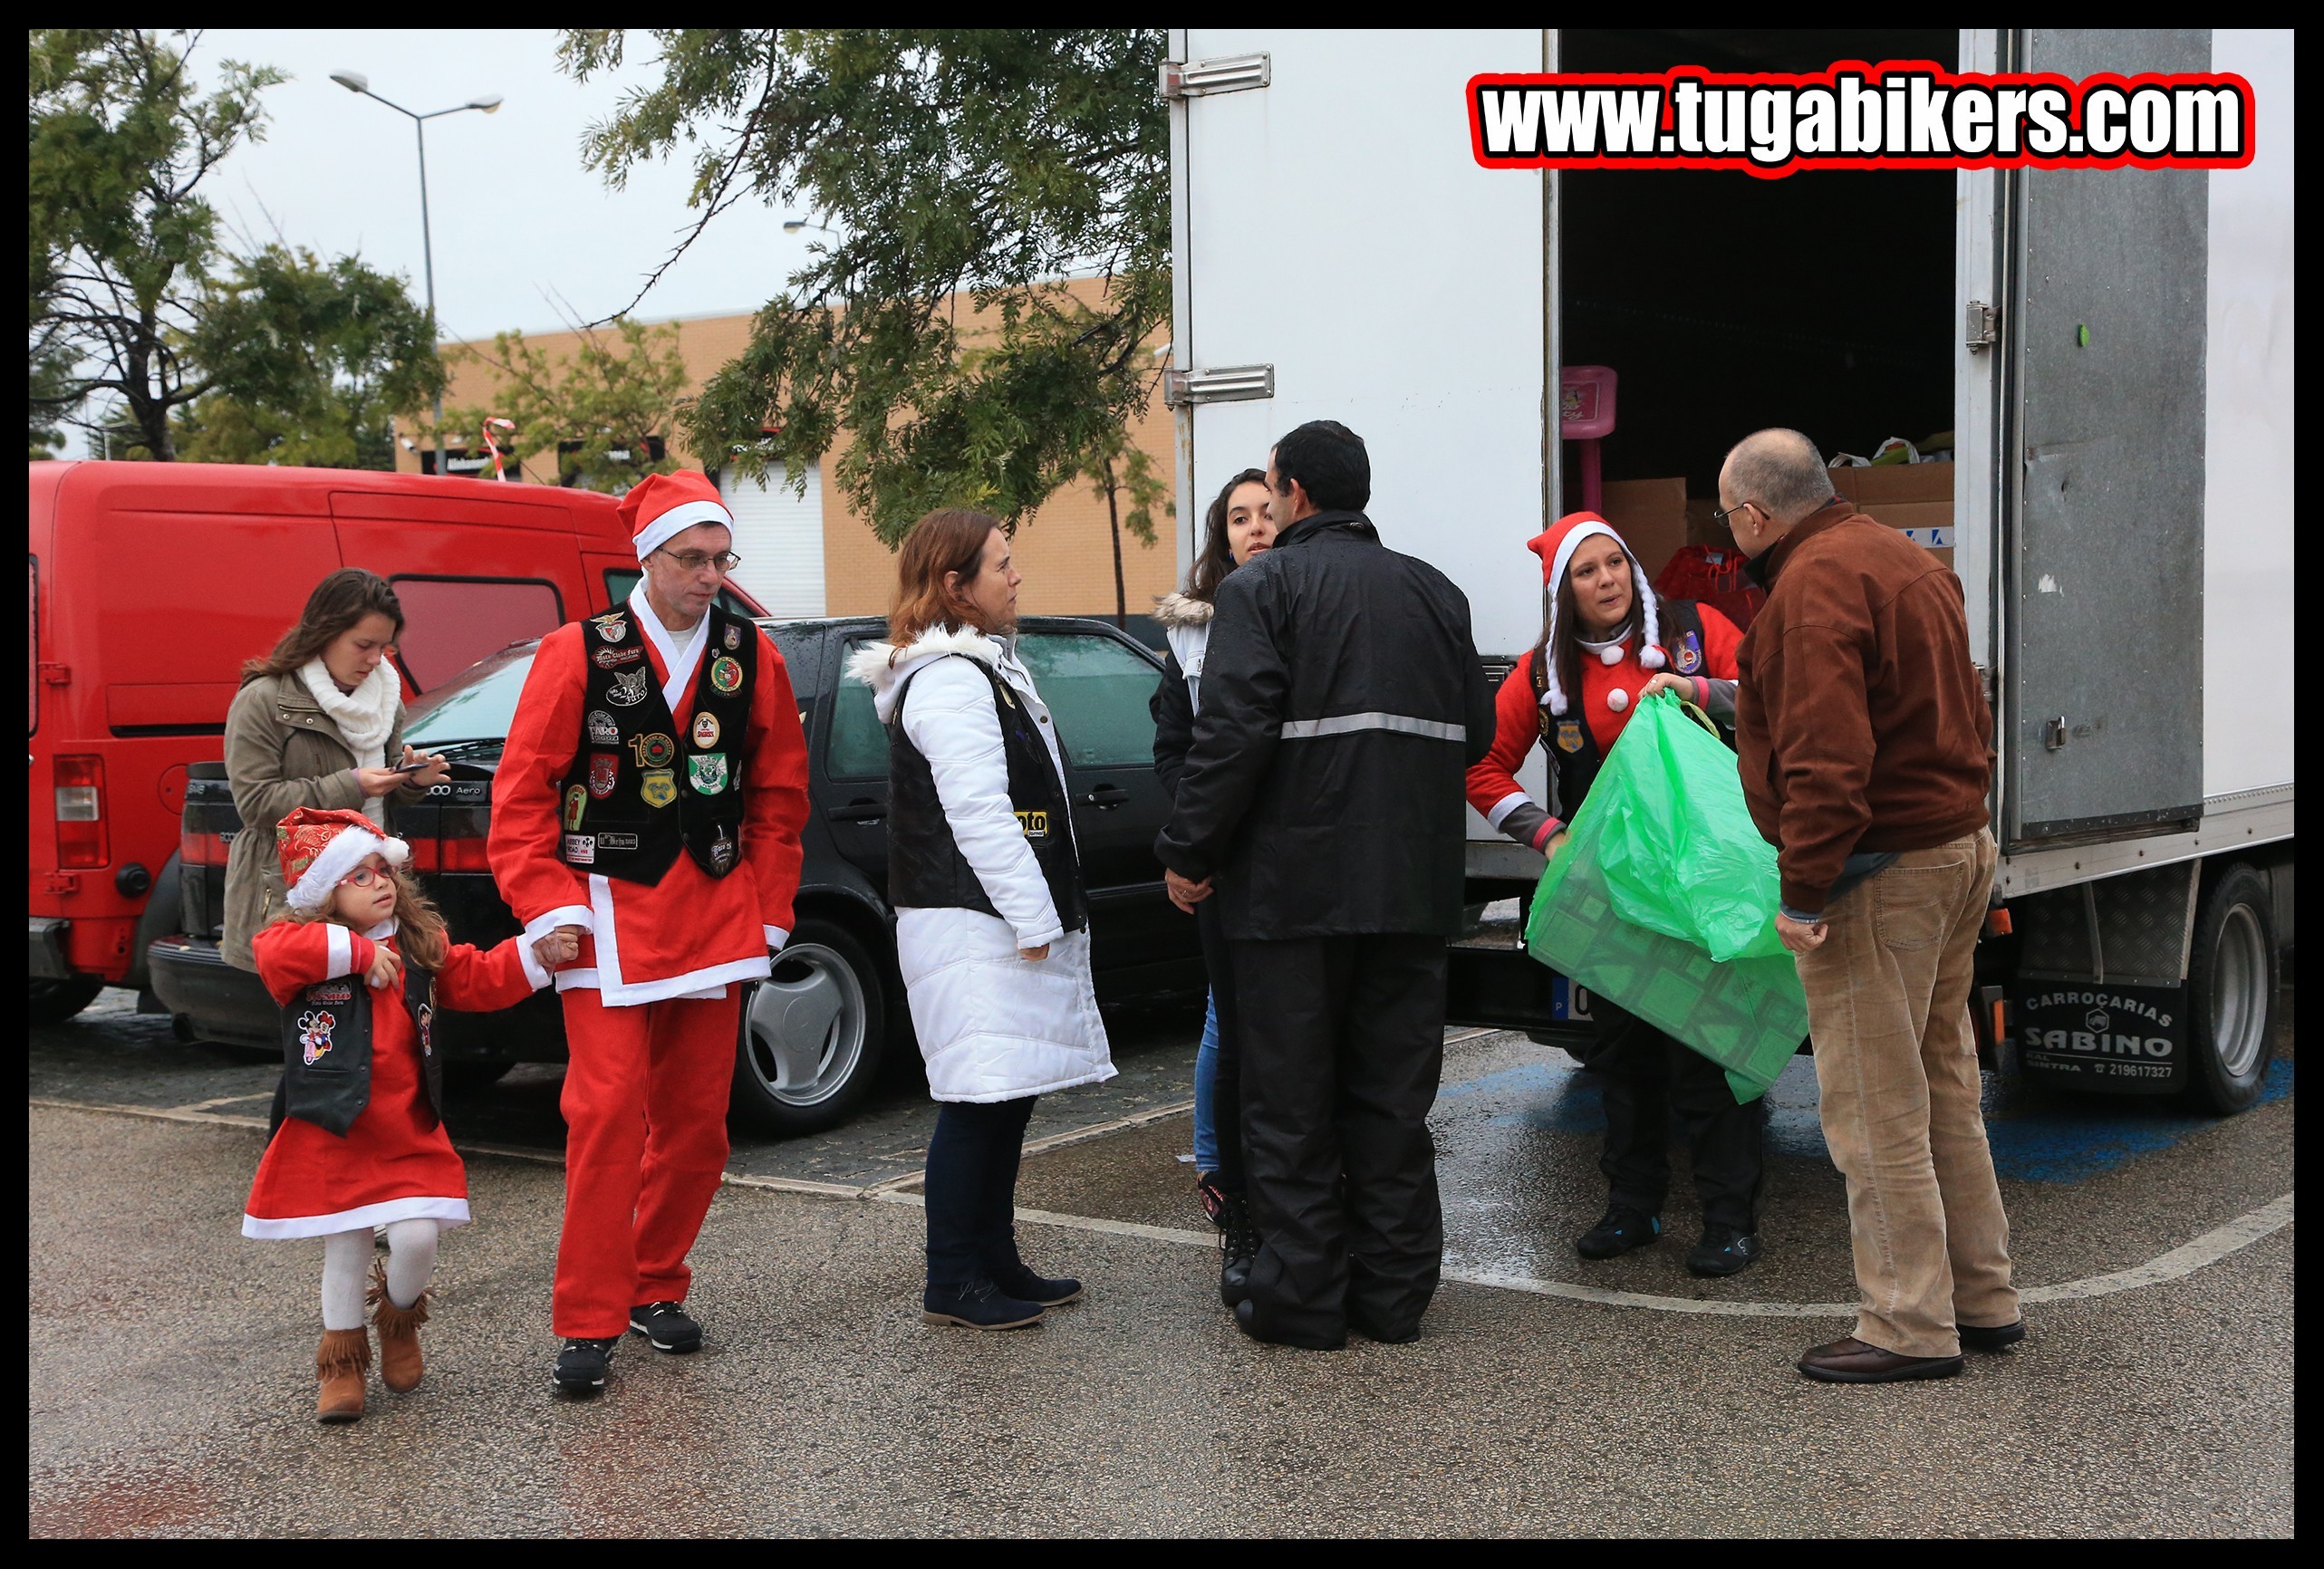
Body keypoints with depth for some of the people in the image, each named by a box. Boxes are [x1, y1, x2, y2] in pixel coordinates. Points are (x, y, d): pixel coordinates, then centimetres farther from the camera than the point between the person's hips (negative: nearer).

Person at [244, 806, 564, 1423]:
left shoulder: (423, 946, 7)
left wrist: (536, 954, -3)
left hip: (409, 1134, 3)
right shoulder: (302, 947, -7)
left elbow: (477, 979, 11)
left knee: (417, 1238, -9)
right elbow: (274, 954, -29)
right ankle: (342, 1362, 28)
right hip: (330, 1135, -2)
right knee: (345, 1252, 7)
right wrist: (359, 952, -30)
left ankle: (399, 1318, 24)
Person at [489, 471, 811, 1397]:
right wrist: (551, 908, -9)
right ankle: (589, 1322, 1)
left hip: (713, 916, 4)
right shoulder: (578, 653, -4)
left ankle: (656, 1287, 25)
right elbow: (522, 791, -2)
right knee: (607, 1112, -9)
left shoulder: (751, 658, 6)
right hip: (610, 912, -4)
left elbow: (779, 795, 13)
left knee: (697, 1119, 8)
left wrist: (767, 910, 8)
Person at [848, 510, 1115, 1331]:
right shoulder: (950, 683, -15)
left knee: (1006, 1096, 13)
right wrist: (1034, 918, -20)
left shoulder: (983, 669, 20)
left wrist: (1042, 914, 22)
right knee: (978, 1101, -7)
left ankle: (995, 1263, 22)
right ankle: (953, 1283, -1)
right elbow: (978, 814, -21)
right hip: (972, 925, -11)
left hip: (1003, 923, 11)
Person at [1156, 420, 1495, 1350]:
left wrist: (1189, 854, -9)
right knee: (1393, 1095, 12)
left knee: (1291, 1100, 4)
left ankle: (1301, 1298, 8)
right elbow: (1476, 732, 14)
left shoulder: (1262, 588, -7)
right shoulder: (1434, 593, 12)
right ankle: (1393, 1295, 18)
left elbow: (1233, 733, -16)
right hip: (1411, 888, 5)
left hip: (1293, 883, -5)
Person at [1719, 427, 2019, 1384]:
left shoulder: (1813, 584, -16)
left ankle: (1912, 1325, 4)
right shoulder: (1906, 562, 17)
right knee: (1942, 1088, 18)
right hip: (1959, 848, 10)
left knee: (1875, 1105, -3)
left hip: (1878, 873, -10)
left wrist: (1804, 890, -24)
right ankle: (1981, 1299, 26)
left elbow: (1825, 756, -26)